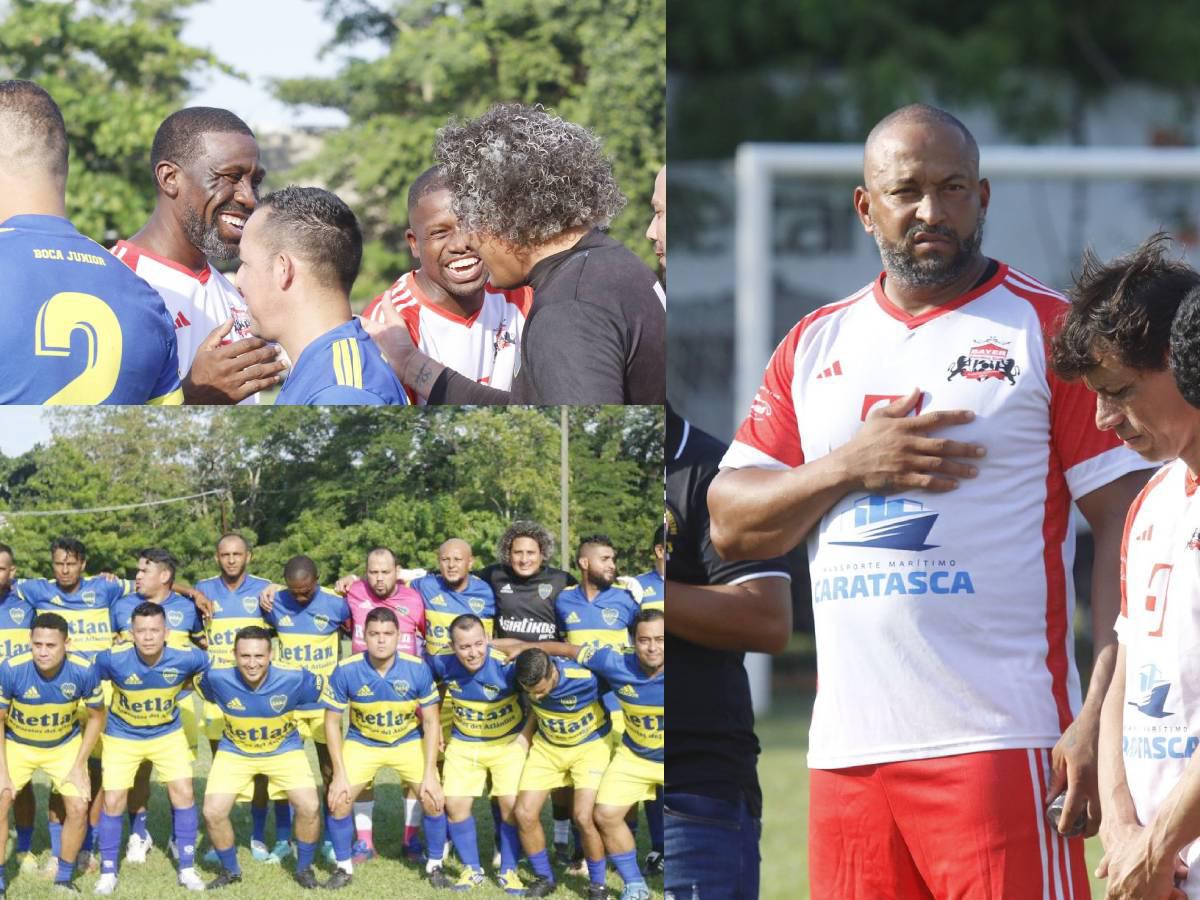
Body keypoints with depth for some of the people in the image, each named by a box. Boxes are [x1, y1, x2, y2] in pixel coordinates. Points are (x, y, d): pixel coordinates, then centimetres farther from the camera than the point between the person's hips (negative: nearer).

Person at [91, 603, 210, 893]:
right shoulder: (114, 659, -30)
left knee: (183, 794, -4)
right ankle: (108, 874, 13)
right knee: (113, 802, -4)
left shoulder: (185, 657, -25)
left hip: (168, 733, 1)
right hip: (122, 736, -1)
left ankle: (187, 870, 11)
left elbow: (209, 667, -1)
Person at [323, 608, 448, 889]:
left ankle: (435, 866, 12)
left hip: (409, 742, 0)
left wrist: (430, 773, -15)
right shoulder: (346, 672, -23)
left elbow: (431, 721, -12)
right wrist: (340, 773, -15)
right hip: (362, 743, 0)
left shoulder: (418, 670, -23)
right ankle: (344, 867, 11)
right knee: (338, 801, -12)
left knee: (434, 800, -12)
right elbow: (332, 721, -11)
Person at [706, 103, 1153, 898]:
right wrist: (849, 468, -6)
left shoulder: (1048, 329, 1)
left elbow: (1127, 522, -4)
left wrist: (1102, 714, -14)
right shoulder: (816, 346, 17)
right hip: (846, 746, 5)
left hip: (999, 742, -5)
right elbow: (731, 524, 13)